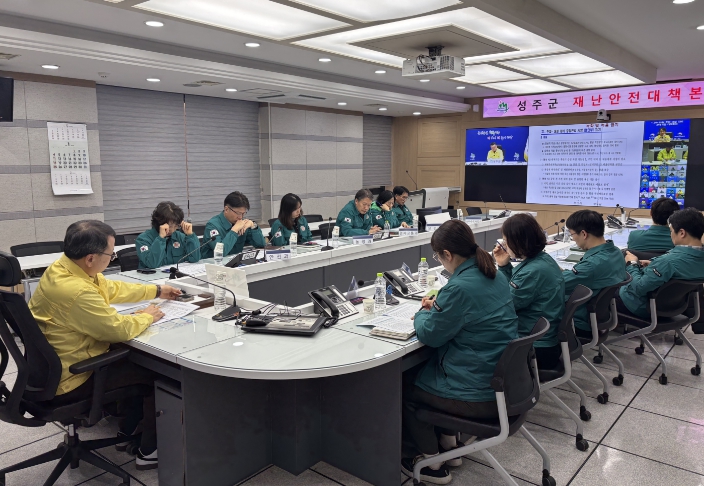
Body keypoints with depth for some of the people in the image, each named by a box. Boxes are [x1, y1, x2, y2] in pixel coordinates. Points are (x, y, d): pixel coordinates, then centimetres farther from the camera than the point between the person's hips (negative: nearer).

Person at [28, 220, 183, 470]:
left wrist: (156, 290, 15)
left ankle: (128, 431, 33)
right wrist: (147, 316, -7)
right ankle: (150, 451, 16)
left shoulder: (66, 266, -4)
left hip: (57, 364, 9)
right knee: (157, 373, 1)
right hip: (71, 379, -9)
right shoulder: (75, 290, -35)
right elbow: (119, 329, -26)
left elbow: (112, 289, 11)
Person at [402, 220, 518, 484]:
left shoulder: (459, 287, -26)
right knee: (424, 371, 28)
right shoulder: (494, 275, 2)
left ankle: (433, 463, 24)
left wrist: (423, 314, 5)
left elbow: (429, 335, -14)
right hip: (505, 382, 9)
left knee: (405, 388, 14)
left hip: (481, 395, -9)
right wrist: (438, 307, 10)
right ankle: (449, 445, 35)